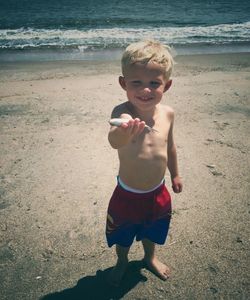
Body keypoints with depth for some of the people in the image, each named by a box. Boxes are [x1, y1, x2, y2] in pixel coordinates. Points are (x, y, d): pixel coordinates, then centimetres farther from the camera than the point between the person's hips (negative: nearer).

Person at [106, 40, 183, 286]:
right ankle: (122, 262, 55)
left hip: (157, 193, 4)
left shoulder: (167, 113, -11)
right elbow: (114, 141, -51)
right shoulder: (123, 112, -28)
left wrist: (175, 174, 18)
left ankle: (150, 257, 60)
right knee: (123, 236, 22)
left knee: (151, 231, 29)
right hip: (127, 195, -3)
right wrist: (122, 132, -74)